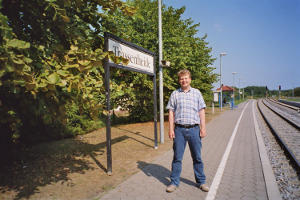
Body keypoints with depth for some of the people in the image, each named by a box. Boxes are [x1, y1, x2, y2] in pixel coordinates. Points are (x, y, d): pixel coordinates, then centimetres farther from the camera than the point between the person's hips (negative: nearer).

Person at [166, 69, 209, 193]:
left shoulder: (197, 93, 10)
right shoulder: (174, 94, 8)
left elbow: (201, 111, 7)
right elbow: (171, 112, 5)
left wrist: (203, 128, -1)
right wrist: (171, 129, -3)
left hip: (194, 129, 1)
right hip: (179, 129, 0)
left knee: (197, 157, 9)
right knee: (177, 157, 6)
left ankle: (201, 182, 25)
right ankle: (174, 182, 19)